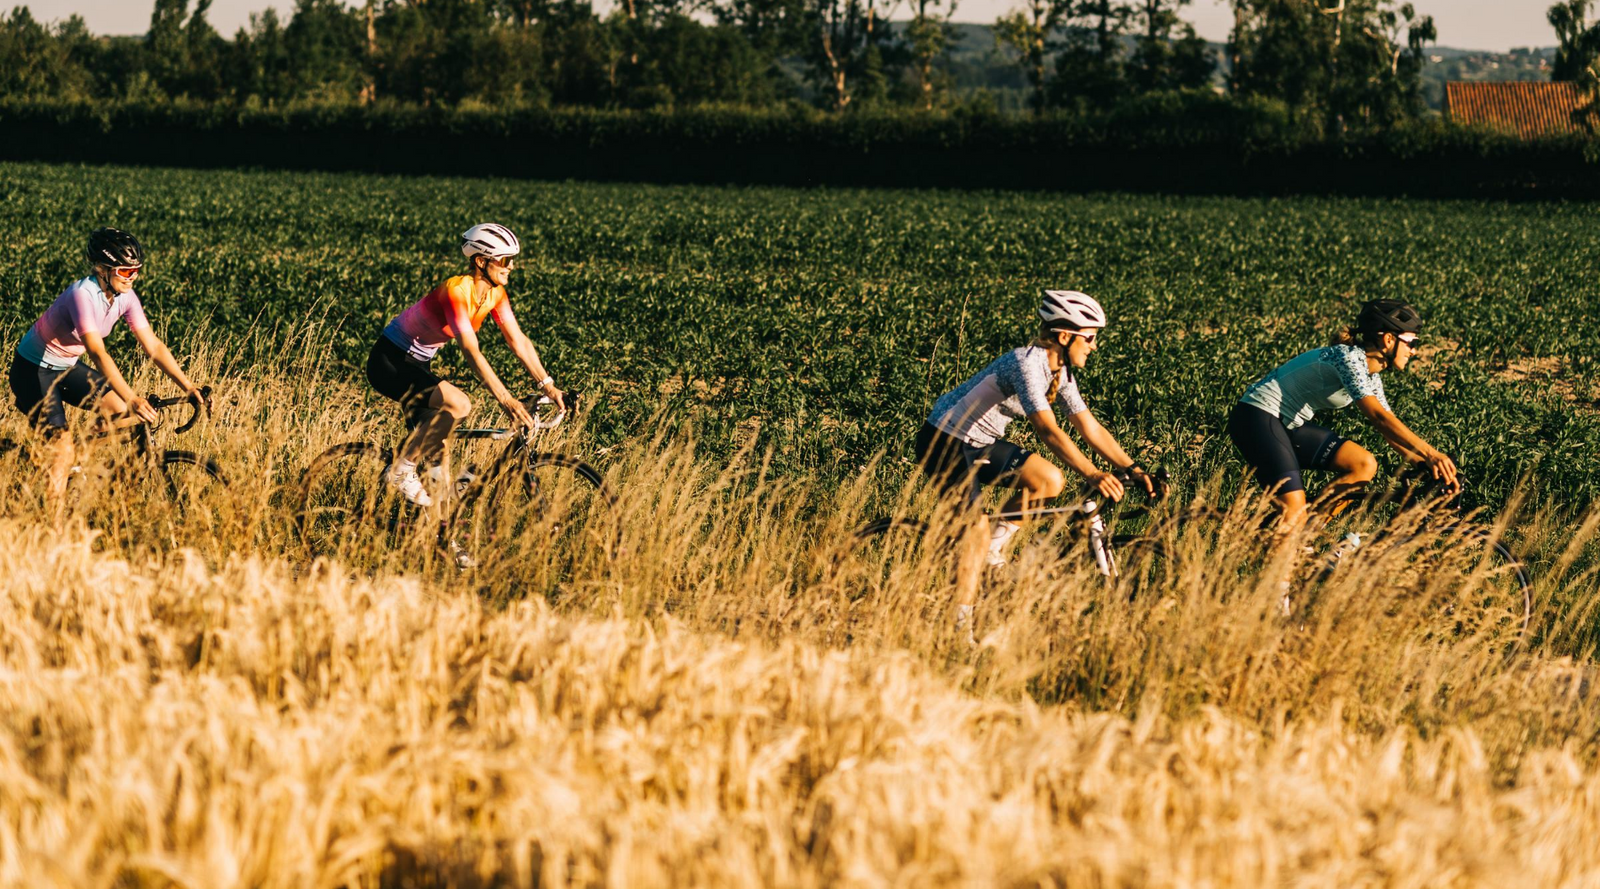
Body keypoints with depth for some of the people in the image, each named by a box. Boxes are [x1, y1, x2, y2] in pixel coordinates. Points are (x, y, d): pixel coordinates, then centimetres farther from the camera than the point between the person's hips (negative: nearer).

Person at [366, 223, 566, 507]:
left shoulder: (495, 294, -3)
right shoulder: (457, 291, -29)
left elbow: (518, 341, -2)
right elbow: (472, 351, -36)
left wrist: (549, 387, -10)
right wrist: (505, 399, -43)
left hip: (415, 364, 9)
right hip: (389, 362, -9)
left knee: (433, 447, 6)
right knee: (458, 405, -27)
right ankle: (401, 470, -14)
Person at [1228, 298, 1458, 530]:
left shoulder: (1370, 376, 8)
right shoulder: (1350, 357, -21)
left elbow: (1390, 430, 12)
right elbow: (1379, 417, -30)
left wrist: (1427, 463, 1)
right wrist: (1430, 453, -35)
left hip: (1291, 423, 10)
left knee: (1365, 465, -3)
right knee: (1293, 516, -21)